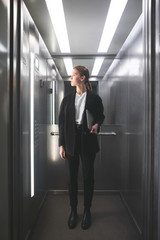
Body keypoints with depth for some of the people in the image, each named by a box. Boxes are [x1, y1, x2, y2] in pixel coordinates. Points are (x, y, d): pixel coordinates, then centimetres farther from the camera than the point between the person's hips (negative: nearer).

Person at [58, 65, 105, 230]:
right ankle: (73, 210, 26)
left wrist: (97, 125, -13)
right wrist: (61, 145, 1)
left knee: (88, 176, 6)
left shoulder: (94, 98, 1)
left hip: (88, 140, -2)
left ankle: (87, 211, 25)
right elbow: (61, 122, 6)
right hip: (71, 140, 2)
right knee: (72, 177, 8)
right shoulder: (67, 100, 8)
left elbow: (101, 116, 11)